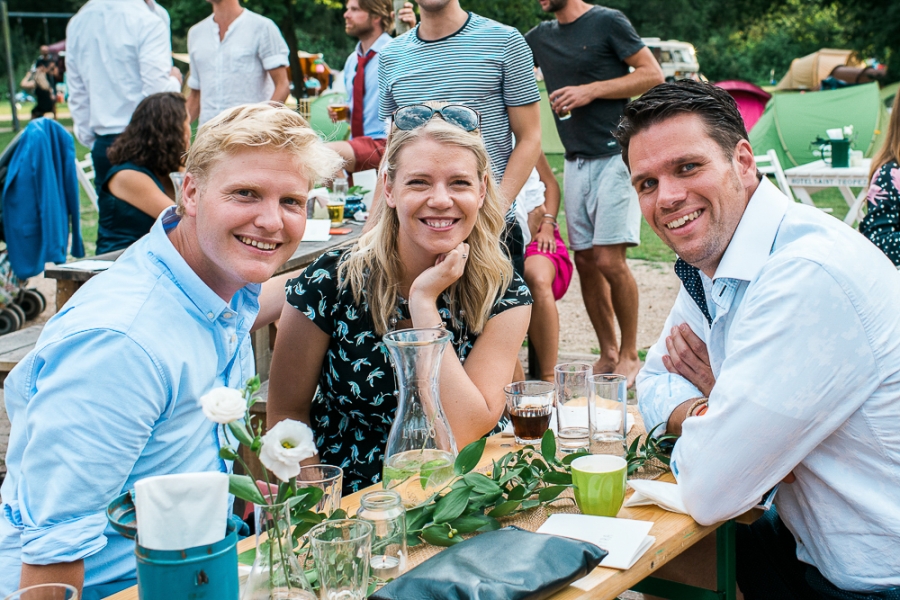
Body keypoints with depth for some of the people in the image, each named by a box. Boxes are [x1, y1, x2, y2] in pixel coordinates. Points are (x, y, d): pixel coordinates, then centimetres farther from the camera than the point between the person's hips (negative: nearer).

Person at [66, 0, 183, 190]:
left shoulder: (77, 23, 11)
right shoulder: (147, 21, -11)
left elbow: (77, 95, 15)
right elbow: (158, 92, -18)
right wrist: (175, 80, 4)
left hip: (102, 147, 6)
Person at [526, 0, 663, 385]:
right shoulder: (541, 37, 15)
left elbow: (653, 75, -5)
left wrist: (592, 90, -13)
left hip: (615, 156, -6)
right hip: (575, 162, 6)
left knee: (609, 260, -11)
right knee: (585, 261, 5)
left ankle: (630, 356, 3)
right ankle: (608, 354, 15)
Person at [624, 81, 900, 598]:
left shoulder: (810, 275, -28)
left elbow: (709, 492, -26)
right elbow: (655, 383, 11)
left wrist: (708, 406, -5)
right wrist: (714, 414, -10)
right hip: (808, 546, 7)